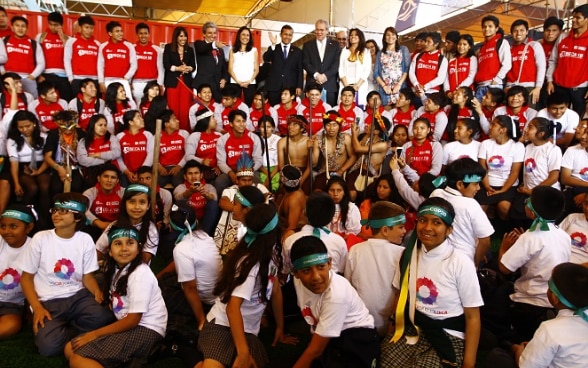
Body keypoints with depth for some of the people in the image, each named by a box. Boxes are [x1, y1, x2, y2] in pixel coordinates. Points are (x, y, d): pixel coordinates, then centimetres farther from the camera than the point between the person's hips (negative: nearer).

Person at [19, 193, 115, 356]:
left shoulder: (85, 240, 1)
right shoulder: (40, 238, -3)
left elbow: (87, 276, 4)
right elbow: (26, 277, 1)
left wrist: (98, 293, -18)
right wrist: (37, 307, -13)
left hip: (78, 296, 2)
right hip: (48, 301, -1)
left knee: (103, 317, -31)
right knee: (49, 344, -30)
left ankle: (64, 330, -3)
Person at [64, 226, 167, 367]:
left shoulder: (141, 273, -17)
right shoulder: (116, 270, 11)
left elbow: (133, 319, -17)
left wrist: (95, 334, -10)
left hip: (145, 331, -9)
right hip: (128, 327, 9)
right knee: (70, 349, 3)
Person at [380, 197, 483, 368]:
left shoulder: (460, 263, -11)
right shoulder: (409, 255, 2)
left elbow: (472, 317, -8)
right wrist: (392, 329, -3)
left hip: (448, 336, -3)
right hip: (412, 330, 3)